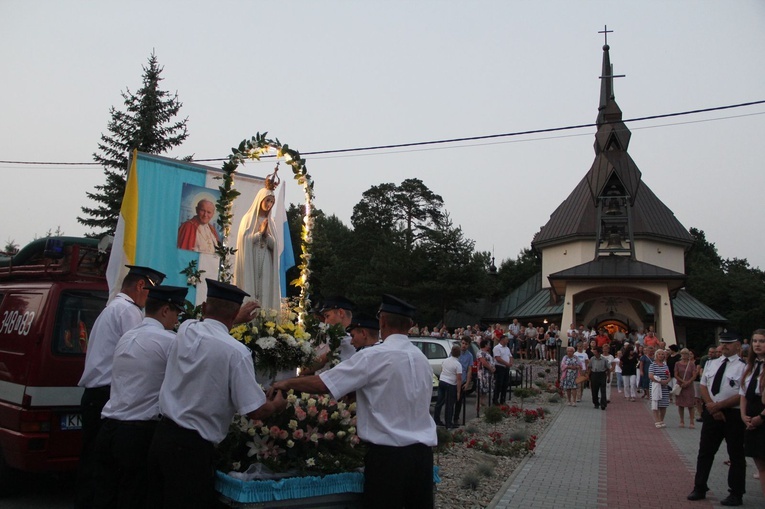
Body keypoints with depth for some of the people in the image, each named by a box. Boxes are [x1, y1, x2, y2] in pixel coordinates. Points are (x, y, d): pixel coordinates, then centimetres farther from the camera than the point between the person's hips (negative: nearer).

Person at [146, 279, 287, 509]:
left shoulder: (185, 330, 1)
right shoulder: (236, 351, -17)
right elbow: (255, 411, -15)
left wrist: (240, 315, 43)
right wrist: (276, 404, 7)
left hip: (162, 435, 6)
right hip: (193, 447, -6)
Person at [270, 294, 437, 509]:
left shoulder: (374, 357, -11)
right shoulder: (422, 359, 8)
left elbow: (322, 384, -11)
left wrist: (286, 383, 5)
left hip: (389, 454, -6)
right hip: (422, 451, 6)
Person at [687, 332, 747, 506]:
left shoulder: (743, 366, -11)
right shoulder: (711, 364, 8)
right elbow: (703, 386, 9)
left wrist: (719, 405, -17)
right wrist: (711, 405, -7)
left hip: (734, 415, -6)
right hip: (711, 413, 6)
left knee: (736, 455, 9)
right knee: (705, 452, 11)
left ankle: (736, 494, 21)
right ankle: (699, 489, 23)